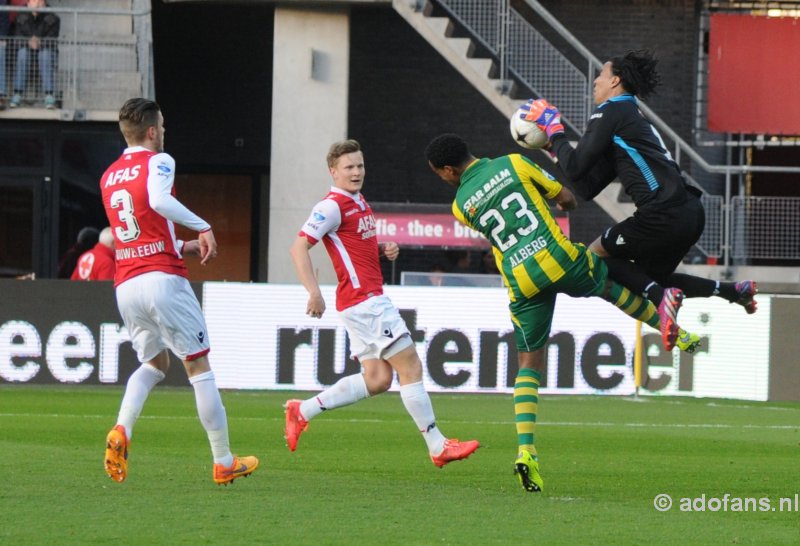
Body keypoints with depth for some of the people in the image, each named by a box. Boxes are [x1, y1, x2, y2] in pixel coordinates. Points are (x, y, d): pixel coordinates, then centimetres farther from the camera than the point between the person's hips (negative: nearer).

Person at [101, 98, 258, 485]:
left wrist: (186, 247, 27)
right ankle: (224, 461, 5)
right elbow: (159, 201, -25)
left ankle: (121, 431, -5)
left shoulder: (108, 177, 18)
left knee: (153, 363, 22)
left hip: (125, 285, 6)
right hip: (163, 278, -6)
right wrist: (203, 227, -15)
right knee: (198, 366, 3)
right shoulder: (158, 162, -3)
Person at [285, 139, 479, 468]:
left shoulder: (360, 203, 16)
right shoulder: (333, 206, -12)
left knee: (377, 379, 9)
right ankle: (438, 447, -4)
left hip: (371, 299, 10)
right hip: (364, 301, -10)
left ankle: (303, 411, 15)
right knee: (411, 367, -8)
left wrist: (385, 249, 9)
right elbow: (299, 248, -19)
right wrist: (314, 292, -29)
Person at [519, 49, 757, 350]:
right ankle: (731, 290, 14)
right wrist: (554, 146, 24)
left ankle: (662, 296, -14)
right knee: (649, 277, 24)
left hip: (665, 216, -9)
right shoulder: (633, 117, 26)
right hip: (690, 214, 9)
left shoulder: (610, 112, -1)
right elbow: (587, 188, 24)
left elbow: (575, 167, -6)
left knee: (597, 255, 7)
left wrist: (555, 132, 9)